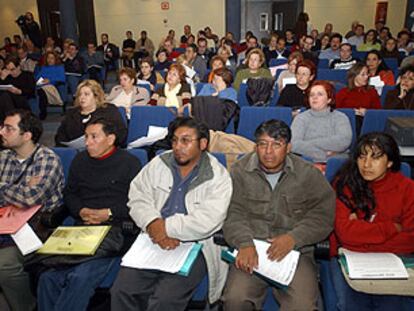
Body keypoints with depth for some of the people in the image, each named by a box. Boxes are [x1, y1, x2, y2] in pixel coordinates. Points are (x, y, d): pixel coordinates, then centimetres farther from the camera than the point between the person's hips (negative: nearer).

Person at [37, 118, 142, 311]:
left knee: (81, 277, -27)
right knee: (47, 277, -18)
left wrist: (108, 213, -10)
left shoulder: (129, 163, 4)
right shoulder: (80, 160, 20)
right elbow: (69, 194, 22)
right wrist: (81, 211, 2)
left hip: (115, 228, -4)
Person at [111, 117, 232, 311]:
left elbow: (207, 222, -17)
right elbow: (137, 197, 3)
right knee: (121, 291, -11)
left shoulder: (218, 177, -7)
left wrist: (167, 227, -14)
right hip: (154, 241, 4)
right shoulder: (158, 164, 8)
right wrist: (153, 225, -14)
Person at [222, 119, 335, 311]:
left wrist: (293, 237, -16)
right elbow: (233, 214, -2)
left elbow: (323, 215, -1)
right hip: (251, 250, 1)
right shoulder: (240, 171, 4)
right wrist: (245, 244, -19)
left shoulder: (308, 174, 3)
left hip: (296, 251, 0)